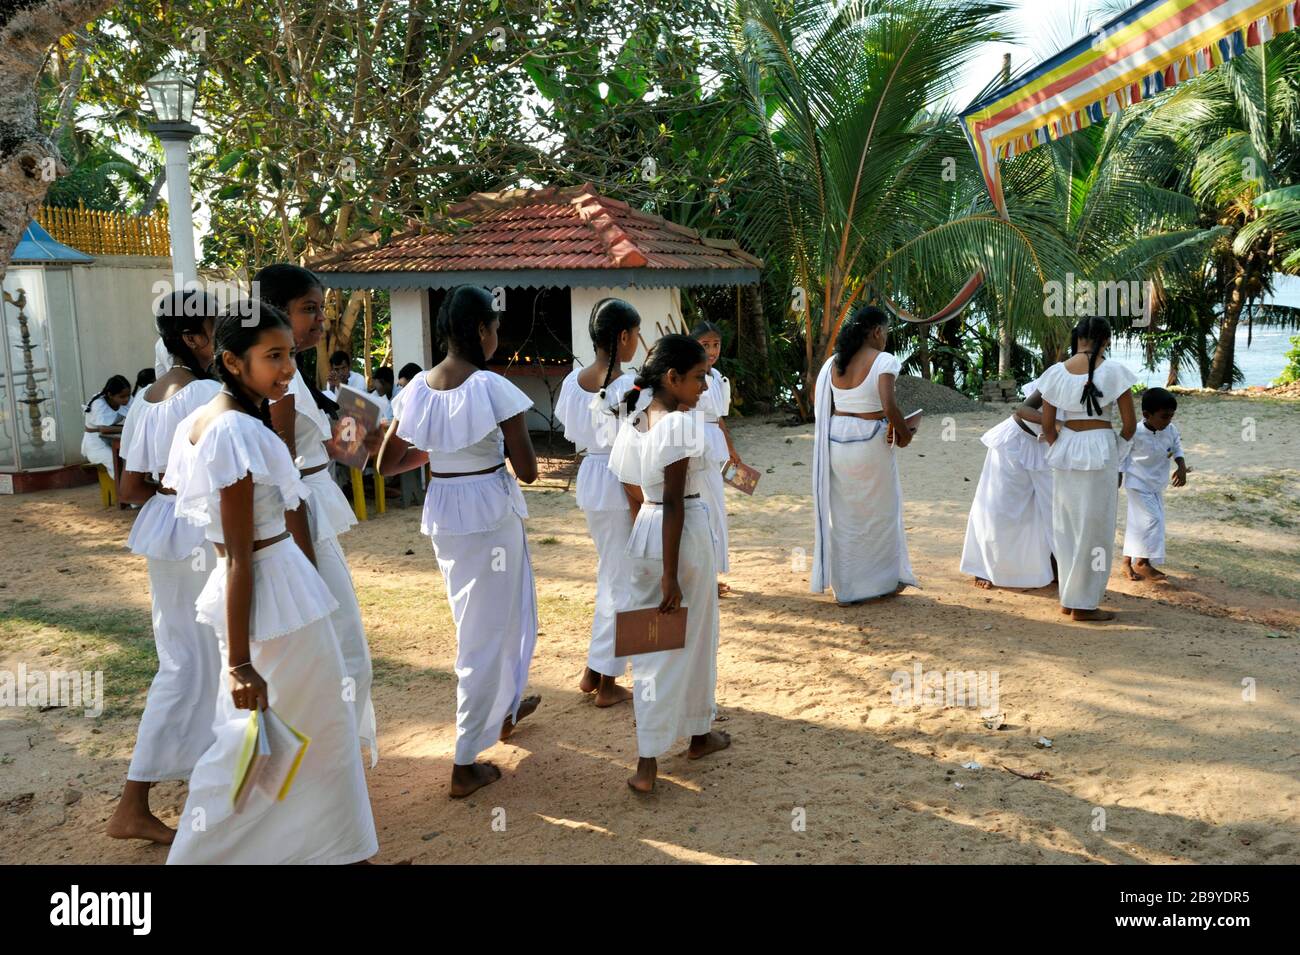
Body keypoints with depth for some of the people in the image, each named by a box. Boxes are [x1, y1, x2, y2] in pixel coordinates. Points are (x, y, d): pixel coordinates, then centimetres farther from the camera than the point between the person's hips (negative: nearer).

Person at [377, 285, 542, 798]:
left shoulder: (418, 387, 0)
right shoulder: (493, 388, -17)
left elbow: (386, 464, 5)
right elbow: (527, 470, -16)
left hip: (442, 513, 7)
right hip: (490, 512, -7)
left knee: (494, 613, 28)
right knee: (487, 633, 5)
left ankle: (505, 707, 49)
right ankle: (465, 764, 12)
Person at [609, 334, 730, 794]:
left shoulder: (633, 420, 6)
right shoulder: (681, 424, -18)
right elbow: (675, 503, -21)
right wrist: (671, 576, -20)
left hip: (642, 533, 7)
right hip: (685, 535, -6)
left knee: (650, 645, 10)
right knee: (693, 639, 13)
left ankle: (648, 760, 8)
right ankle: (699, 733, 34)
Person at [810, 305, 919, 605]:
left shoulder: (833, 363, 5)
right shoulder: (883, 361, -12)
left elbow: (823, 406, 6)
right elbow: (889, 406, -22)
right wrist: (904, 432, -7)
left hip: (836, 441, 5)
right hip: (871, 443, -5)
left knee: (843, 515, 14)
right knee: (880, 512, 14)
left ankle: (845, 589, 20)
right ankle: (885, 581, 27)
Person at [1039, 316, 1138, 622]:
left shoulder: (1056, 372, 1)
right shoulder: (1114, 371, -7)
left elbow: (1047, 426, 4)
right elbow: (1130, 425, -3)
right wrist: (1117, 448, 17)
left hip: (1065, 450, 4)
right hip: (1100, 450, -3)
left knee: (1067, 527, 15)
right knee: (1094, 530, 5)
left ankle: (1069, 598, 22)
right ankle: (1083, 604, 10)